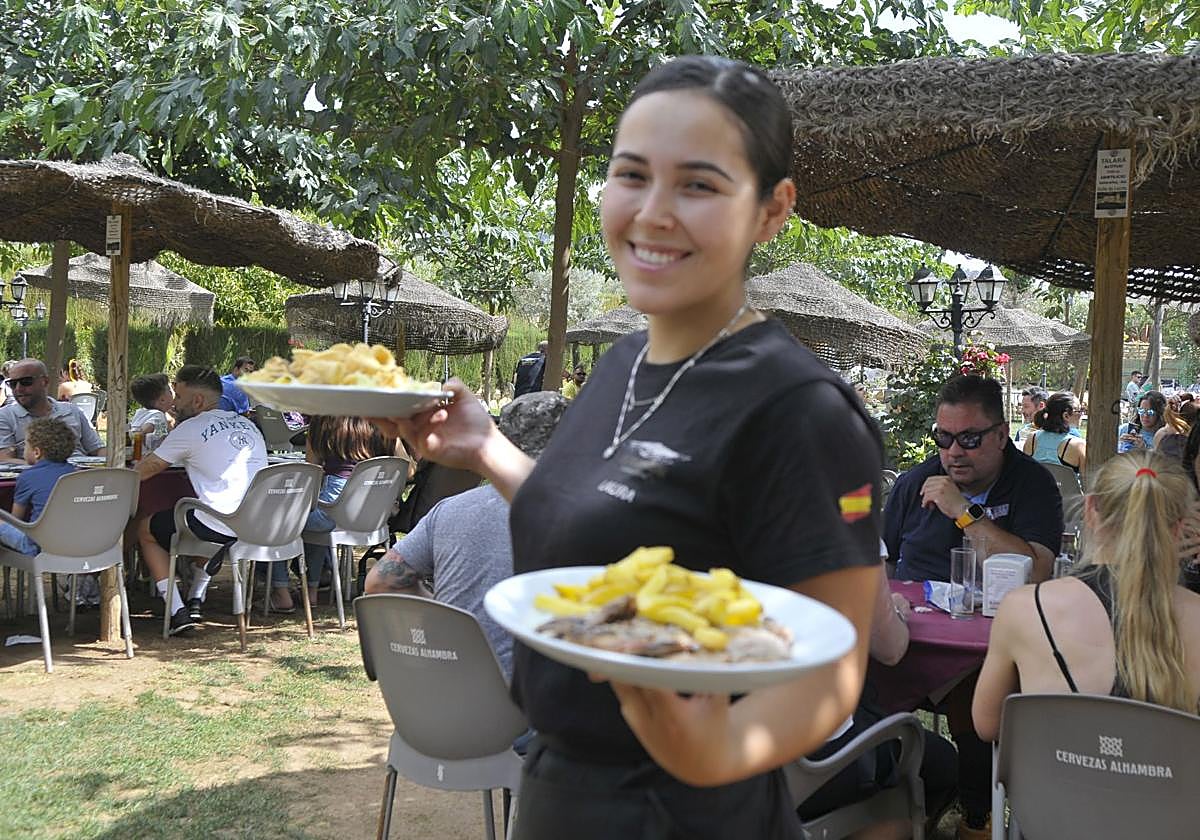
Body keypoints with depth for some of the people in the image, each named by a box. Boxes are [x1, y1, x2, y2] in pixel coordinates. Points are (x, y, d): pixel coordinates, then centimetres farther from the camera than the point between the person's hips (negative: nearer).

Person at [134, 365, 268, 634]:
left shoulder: (190, 429, -4)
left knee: (146, 529, 18)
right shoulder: (247, 425, 15)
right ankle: (195, 600, 35)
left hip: (219, 529, -7)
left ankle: (177, 611, 10)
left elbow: (143, 470, 4)